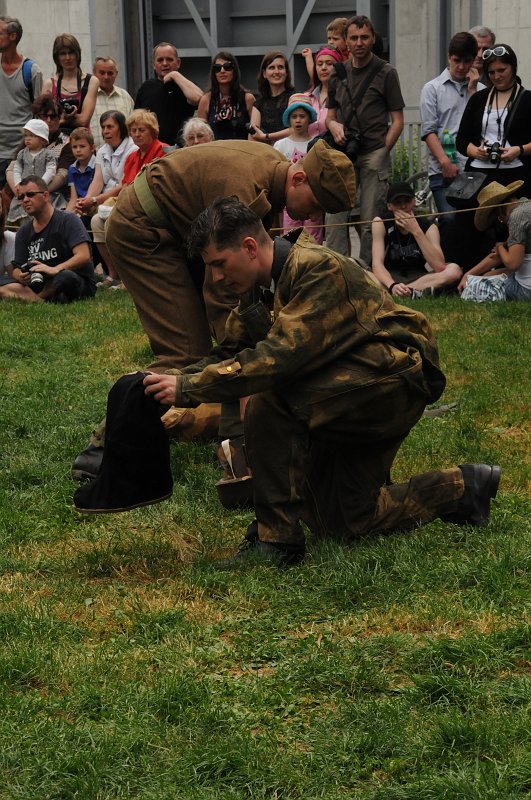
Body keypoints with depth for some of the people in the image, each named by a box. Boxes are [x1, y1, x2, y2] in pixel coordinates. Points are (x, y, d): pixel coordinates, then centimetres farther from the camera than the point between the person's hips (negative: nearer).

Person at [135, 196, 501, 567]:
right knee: (344, 521, 11)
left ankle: (278, 536, -19)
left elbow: (282, 356, -34)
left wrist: (189, 387, -33)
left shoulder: (319, 269, -24)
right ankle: (460, 487, 26)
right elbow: (229, 352, 8)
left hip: (394, 379, -10)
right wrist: (176, 382, -11)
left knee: (269, 399, -28)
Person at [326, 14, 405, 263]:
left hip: (374, 153, -4)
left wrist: (382, 151, -7)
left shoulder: (386, 73, 4)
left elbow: (397, 121, 3)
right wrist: (333, 125, 0)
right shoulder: (338, 74, 16)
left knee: (370, 221, -5)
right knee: (335, 217, -4)